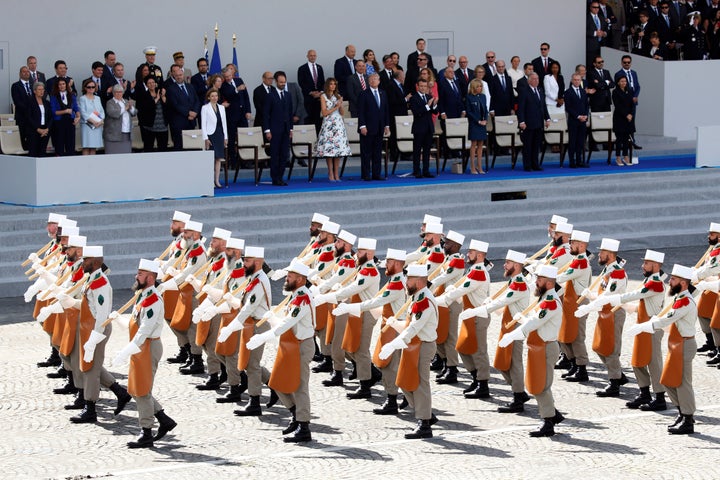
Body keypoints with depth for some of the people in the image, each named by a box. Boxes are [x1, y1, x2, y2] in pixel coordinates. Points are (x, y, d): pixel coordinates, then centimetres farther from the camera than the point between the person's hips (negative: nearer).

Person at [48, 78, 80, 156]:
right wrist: (65, 111, -14)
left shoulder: (71, 96, 12)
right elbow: (53, 112, -5)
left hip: (70, 122, 3)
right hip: (59, 123, -3)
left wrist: (78, 117, -8)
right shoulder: (54, 97, 1)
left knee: (71, 146, 0)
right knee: (59, 147, -1)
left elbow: (76, 108, 10)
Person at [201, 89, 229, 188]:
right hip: (211, 135, -5)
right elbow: (203, 124, -6)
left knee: (218, 158, 4)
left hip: (219, 134, 5)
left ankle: (217, 180, 7)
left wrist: (225, 137, 10)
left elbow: (224, 123, 15)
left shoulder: (221, 107, 12)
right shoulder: (205, 108, -2)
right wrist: (206, 138, -12)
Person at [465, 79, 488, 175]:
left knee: (480, 145, 6)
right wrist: (478, 121, -13)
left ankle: (479, 167, 10)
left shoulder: (483, 96, 9)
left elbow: (485, 109, 12)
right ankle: (473, 168, -2)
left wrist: (485, 120, -3)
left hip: (482, 124, 5)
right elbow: (469, 112, -10)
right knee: (474, 144, -4)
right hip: (473, 124, -5)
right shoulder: (469, 98, -7)